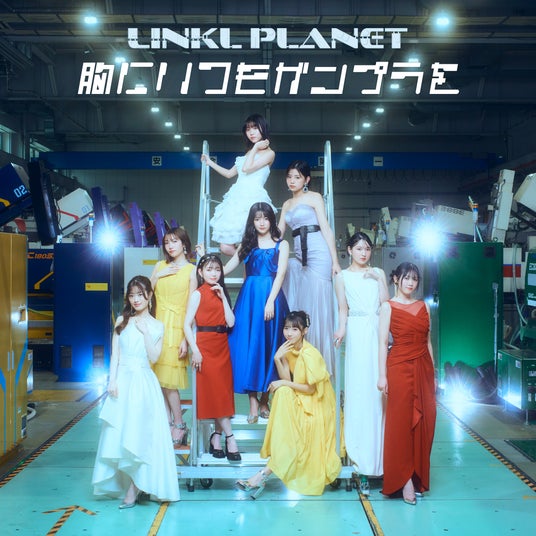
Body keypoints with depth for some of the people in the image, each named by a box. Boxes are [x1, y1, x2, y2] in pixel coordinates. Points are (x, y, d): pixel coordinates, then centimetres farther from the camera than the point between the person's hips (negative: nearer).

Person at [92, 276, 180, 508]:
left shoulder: (156, 326, 6)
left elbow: (154, 357, -4)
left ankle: (134, 489, 1)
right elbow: (115, 354, 5)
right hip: (122, 380, 2)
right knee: (119, 435, 3)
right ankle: (124, 484, 15)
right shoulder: (122, 321, 8)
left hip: (144, 383, -2)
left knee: (141, 434, -5)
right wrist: (112, 381, -5)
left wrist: (145, 332, -9)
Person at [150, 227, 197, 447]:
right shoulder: (160, 266, 12)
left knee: (168, 381, -6)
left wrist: (185, 339, -13)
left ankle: (179, 425, 7)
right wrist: (158, 276, -5)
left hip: (177, 327, -5)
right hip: (159, 325, 5)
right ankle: (168, 423, 13)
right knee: (160, 379, 4)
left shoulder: (191, 270, -3)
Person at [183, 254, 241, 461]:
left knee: (223, 392, 5)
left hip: (222, 346, 6)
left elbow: (230, 322, 3)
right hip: (205, 346, -6)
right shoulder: (198, 294, -2)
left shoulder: (221, 293, 14)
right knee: (214, 392, -6)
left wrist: (223, 297, -2)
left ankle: (217, 436, 14)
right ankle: (230, 437, -3)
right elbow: (187, 324, -8)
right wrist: (195, 351, -16)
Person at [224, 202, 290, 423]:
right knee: (247, 346, -3)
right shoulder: (247, 245, 13)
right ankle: (253, 403, 1)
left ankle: (264, 400, 12)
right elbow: (225, 269, 9)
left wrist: (270, 301, -13)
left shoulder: (281, 244, 7)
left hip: (271, 297, -2)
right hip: (248, 298, 2)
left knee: (268, 346, 1)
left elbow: (280, 274, -3)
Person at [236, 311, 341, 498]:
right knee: (282, 393, -21)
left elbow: (311, 389, -18)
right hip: (299, 401, 7)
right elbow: (287, 380, -4)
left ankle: (266, 473, -24)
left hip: (315, 406, -7)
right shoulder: (289, 349, 3)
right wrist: (278, 359, -16)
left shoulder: (309, 354, -20)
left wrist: (284, 384, -17)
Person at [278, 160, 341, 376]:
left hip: (318, 254, -6)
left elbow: (326, 229, -3)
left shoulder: (314, 197, 4)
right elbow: (278, 233, 20)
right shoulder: (287, 204, 21)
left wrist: (335, 261, -9)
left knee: (317, 306, -8)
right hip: (299, 257, 6)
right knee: (297, 305, -5)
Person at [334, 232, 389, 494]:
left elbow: (386, 303, 5)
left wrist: (379, 279, -4)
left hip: (378, 332, 2)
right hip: (357, 332, -1)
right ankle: (360, 446, 4)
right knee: (358, 386, -3)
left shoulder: (378, 273, 14)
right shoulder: (343, 276, 10)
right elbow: (343, 308, 5)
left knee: (378, 387, -2)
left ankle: (377, 448, 9)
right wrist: (341, 329, -10)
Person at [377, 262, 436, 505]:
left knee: (424, 423, 5)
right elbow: (383, 342, -4)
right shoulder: (388, 306, 0)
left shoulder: (424, 306, 13)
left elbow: (428, 341, 14)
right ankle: (404, 479, 3)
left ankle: (418, 476, 16)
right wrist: (382, 375, -10)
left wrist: (433, 373, 13)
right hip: (400, 368, -4)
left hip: (423, 368, 5)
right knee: (401, 422, -2)